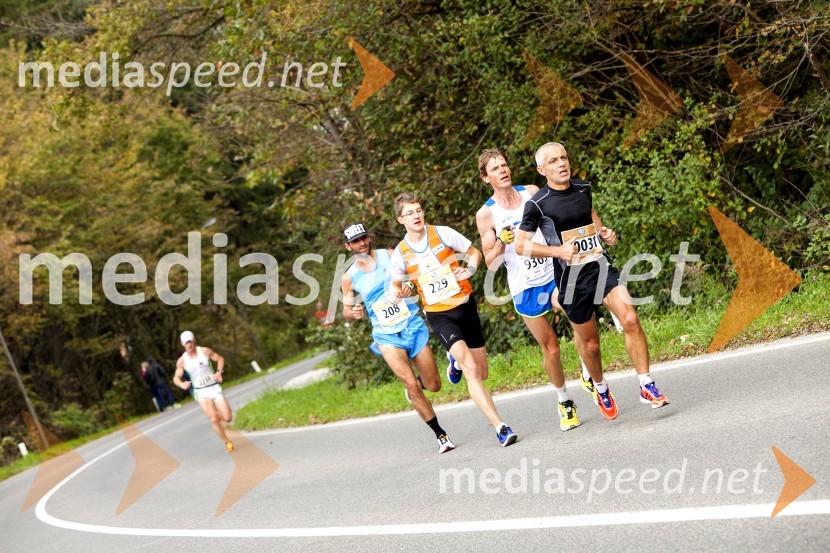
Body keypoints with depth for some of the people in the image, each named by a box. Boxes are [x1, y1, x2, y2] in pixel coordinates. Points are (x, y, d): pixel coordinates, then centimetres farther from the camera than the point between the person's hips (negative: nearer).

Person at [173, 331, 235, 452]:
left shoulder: (205, 351, -3)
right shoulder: (182, 361, -3)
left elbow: (220, 359, 9)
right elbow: (176, 377, 6)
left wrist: (219, 372, -10)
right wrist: (182, 384, -17)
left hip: (215, 387, 1)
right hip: (201, 392, -1)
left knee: (228, 418, -8)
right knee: (214, 420, -17)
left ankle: (218, 413, 28)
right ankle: (227, 442, 2)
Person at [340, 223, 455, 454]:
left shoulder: (390, 256, 1)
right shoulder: (349, 278, 0)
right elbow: (347, 310, 9)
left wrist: (410, 287, -13)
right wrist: (354, 313, -15)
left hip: (413, 325, 2)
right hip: (387, 336, -2)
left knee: (433, 385, 2)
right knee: (412, 385, -16)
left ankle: (417, 383, 39)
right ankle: (440, 435, -5)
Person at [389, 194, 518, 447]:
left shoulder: (443, 234, -5)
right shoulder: (400, 254, -3)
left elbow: (475, 252, 6)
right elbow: (396, 284, 12)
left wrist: (469, 269, -15)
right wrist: (399, 292, -12)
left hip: (465, 305, 2)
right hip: (439, 315, -2)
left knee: (482, 373, 8)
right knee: (471, 369, -21)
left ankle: (455, 361, 44)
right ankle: (499, 426, -22)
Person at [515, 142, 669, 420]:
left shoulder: (583, 188, 6)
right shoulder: (537, 204, -10)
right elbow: (521, 245, -6)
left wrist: (603, 232, 8)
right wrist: (557, 251, -18)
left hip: (601, 267, 3)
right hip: (571, 279, -3)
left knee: (630, 319, -18)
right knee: (589, 342, 7)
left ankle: (646, 386, -9)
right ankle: (600, 388, 38)